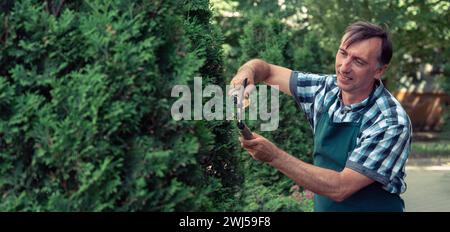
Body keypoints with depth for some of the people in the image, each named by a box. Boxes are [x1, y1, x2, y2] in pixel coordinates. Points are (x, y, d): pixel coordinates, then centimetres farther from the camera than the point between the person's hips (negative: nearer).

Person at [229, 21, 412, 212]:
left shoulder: (392, 123, -18)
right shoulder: (326, 90, -3)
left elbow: (340, 188, -23)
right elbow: (265, 70, 8)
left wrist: (274, 156, -26)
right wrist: (245, 75, -14)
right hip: (321, 207, 5)